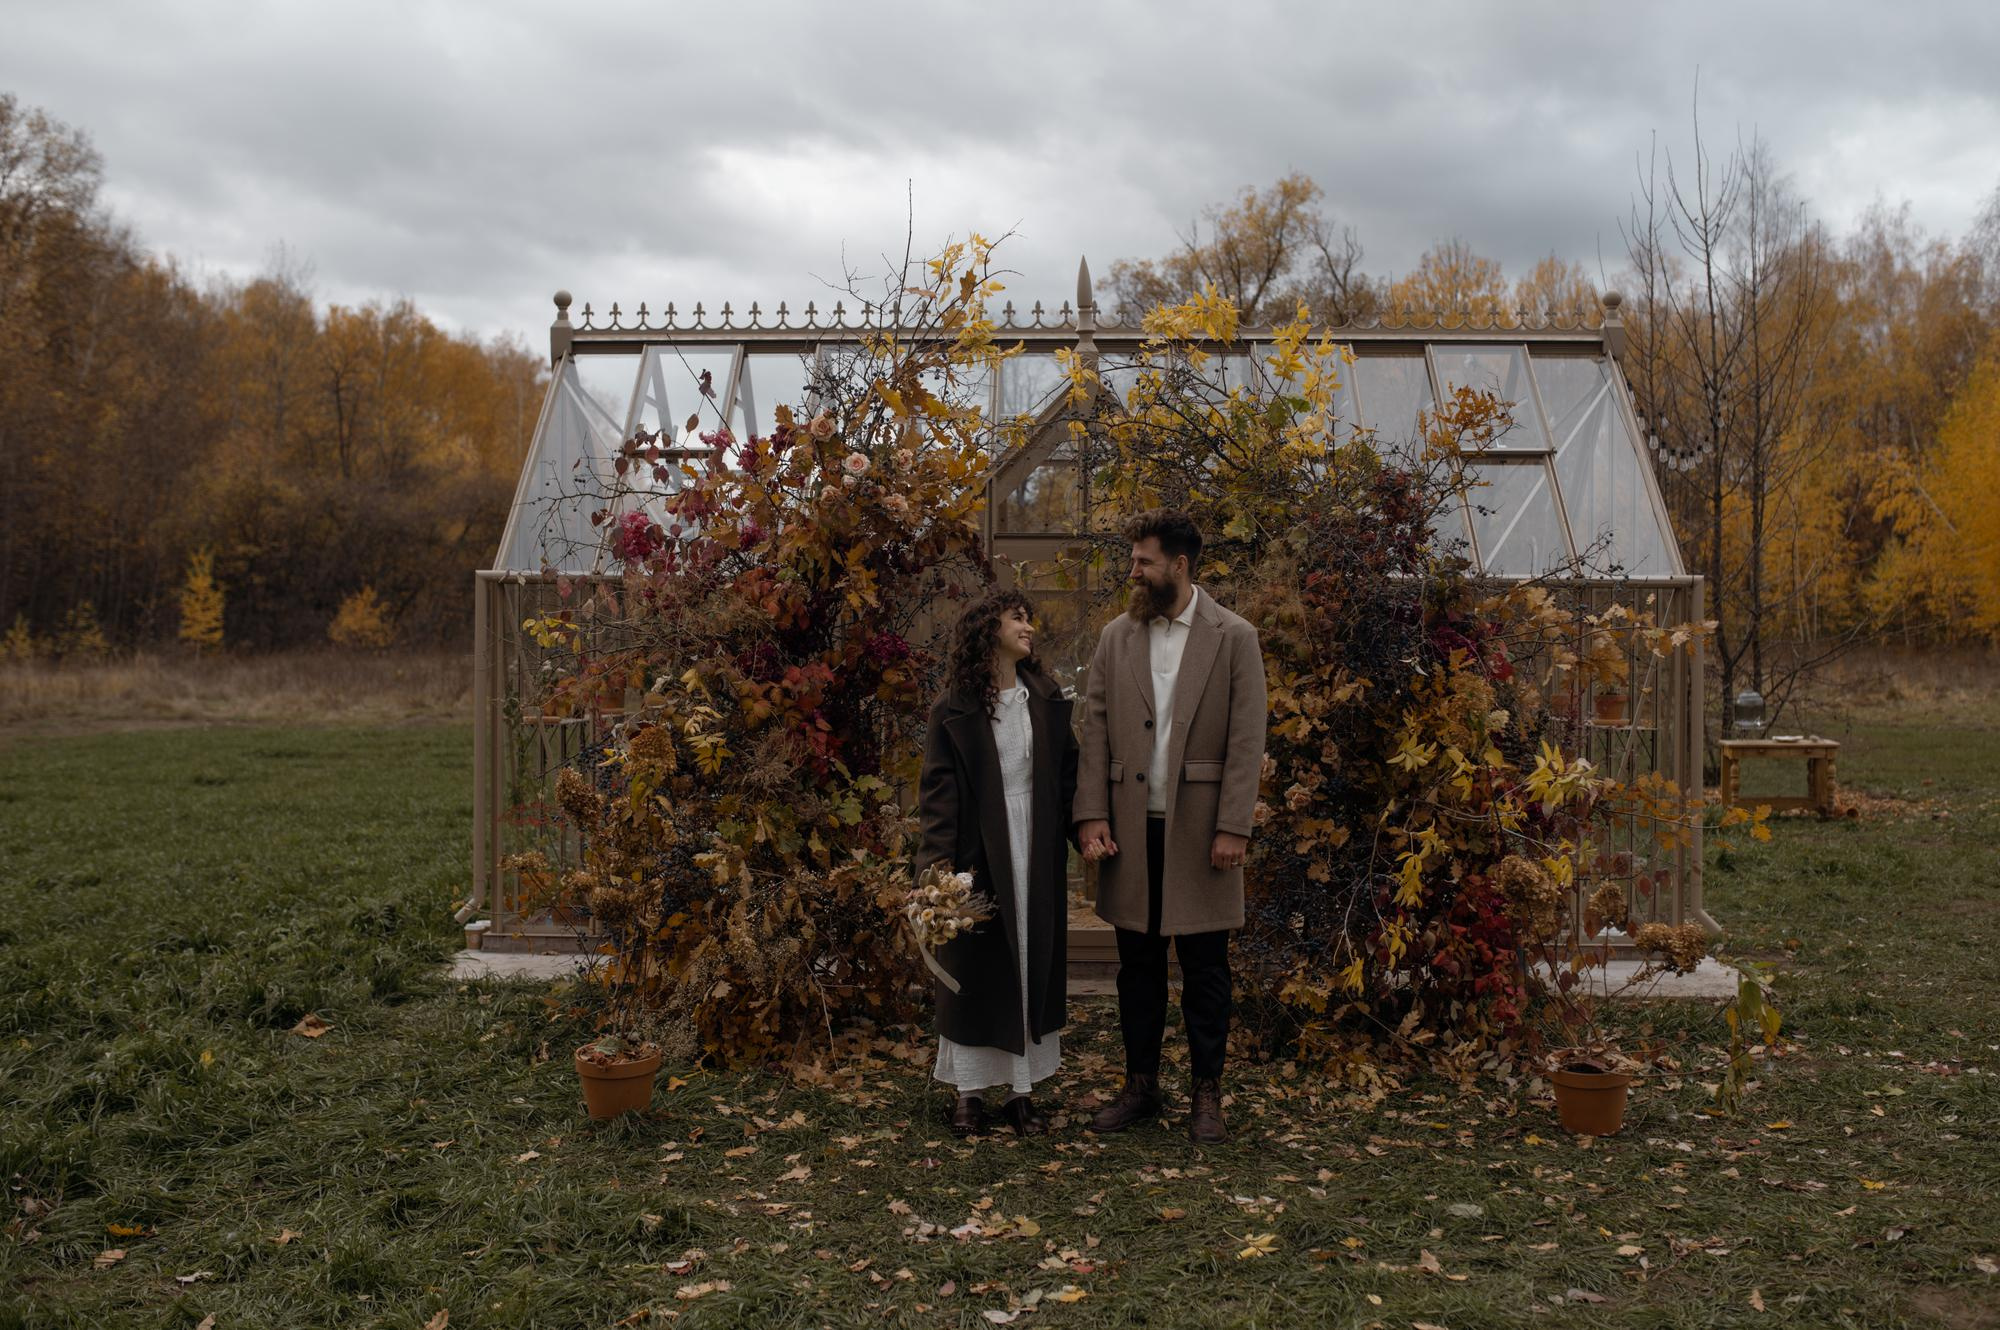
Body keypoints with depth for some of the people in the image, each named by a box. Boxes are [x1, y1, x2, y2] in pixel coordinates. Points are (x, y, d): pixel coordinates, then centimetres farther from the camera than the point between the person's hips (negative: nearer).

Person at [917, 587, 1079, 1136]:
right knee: (975, 970, 5)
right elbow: (937, 794, -8)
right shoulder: (954, 711, -5)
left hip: (1037, 857, 4)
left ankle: (1020, 1088, 19)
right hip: (979, 854, -3)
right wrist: (937, 862, -19)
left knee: (1033, 967, 8)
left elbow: (1068, 775, 8)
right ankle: (970, 1090, 17)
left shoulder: (1047, 700, 7)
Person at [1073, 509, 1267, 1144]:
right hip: (1131, 828, 3)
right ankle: (1140, 1085, 25)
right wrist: (1092, 816, -4)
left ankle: (1206, 1094, 18)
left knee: (1204, 967, 5)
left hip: (1200, 828, -3)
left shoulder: (1234, 638, -2)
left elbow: (1247, 741, -5)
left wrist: (1233, 828, -12)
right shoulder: (1115, 637, 7)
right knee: (1138, 962, 12)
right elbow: (1095, 731, 5)